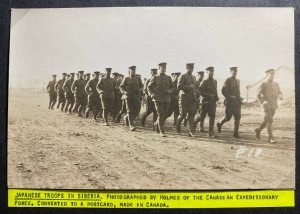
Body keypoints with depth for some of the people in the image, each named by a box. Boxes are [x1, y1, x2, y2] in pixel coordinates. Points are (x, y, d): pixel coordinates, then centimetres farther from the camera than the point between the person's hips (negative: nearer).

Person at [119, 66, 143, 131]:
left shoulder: (138, 79, 10)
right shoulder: (126, 79, 4)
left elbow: (141, 86, 17)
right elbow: (121, 86, 5)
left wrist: (139, 89, -6)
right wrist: (124, 91, -13)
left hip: (136, 98, 3)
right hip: (128, 97, -3)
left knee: (136, 111, 0)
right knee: (130, 111, -11)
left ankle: (126, 117, 30)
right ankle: (131, 125, -9)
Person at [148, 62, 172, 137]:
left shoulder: (168, 78, 9)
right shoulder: (155, 77, 1)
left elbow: (171, 87, 18)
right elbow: (149, 87, 6)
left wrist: (170, 91, -5)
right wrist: (152, 95, -9)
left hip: (167, 99, 4)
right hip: (158, 99, -4)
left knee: (165, 114, 7)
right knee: (160, 115, -11)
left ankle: (157, 123, 35)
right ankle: (161, 131, -5)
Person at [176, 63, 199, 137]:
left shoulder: (193, 77, 18)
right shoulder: (182, 76, -5)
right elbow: (179, 87, -16)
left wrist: (196, 92, 13)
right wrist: (189, 86, -18)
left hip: (192, 98, 6)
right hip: (184, 97, -5)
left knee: (192, 114, -4)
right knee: (183, 114, -1)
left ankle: (191, 131, -7)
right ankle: (178, 125, 28)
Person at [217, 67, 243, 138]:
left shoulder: (238, 81, 15)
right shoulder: (228, 80, -5)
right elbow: (223, 91, -10)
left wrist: (239, 99, 14)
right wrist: (230, 96, -21)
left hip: (237, 102, 6)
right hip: (229, 102, -5)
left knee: (237, 117, -4)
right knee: (227, 117, 1)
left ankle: (236, 133, -1)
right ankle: (219, 124, 30)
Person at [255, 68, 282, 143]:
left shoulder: (276, 84, 11)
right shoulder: (263, 84, -5)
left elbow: (279, 93, 13)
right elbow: (258, 94, -6)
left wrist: (280, 96, -11)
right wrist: (263, 102, -18)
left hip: (274, 106, 6)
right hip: (267, 106, -6)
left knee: (266, 120, 15)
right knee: (270, 121, -14)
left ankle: (258, 130, 38)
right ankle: (270, 138, -11)